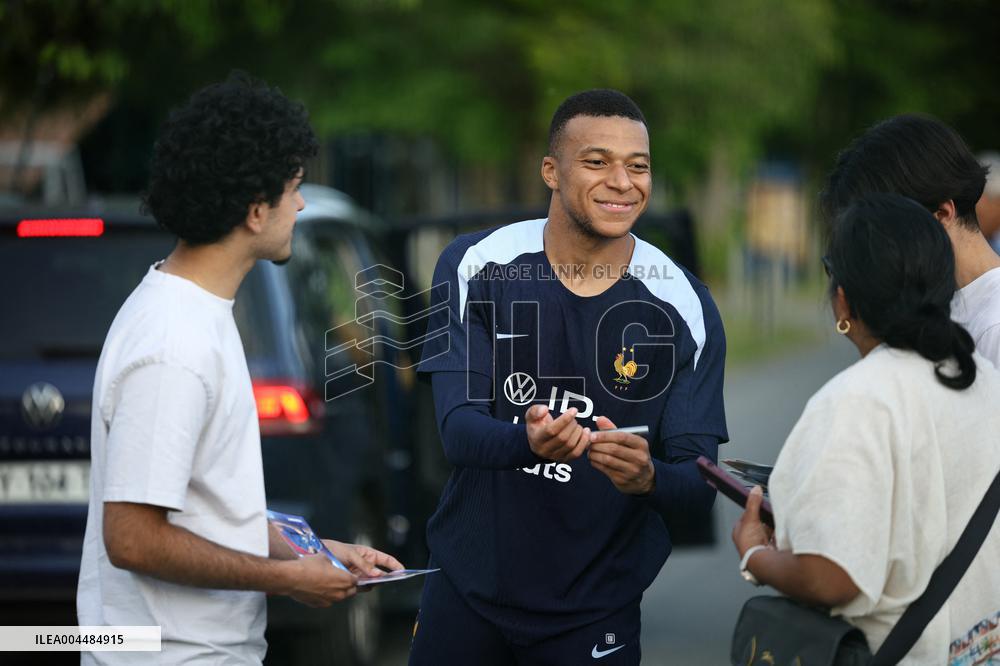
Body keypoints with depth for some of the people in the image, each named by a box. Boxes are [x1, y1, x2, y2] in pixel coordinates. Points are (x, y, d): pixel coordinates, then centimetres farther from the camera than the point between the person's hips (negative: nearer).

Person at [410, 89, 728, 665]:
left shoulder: (683, 308, -9)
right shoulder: (477, 266, -7)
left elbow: (700, 488, -11)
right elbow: (458, 430, -14)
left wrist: (648, 478, -34)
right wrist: (530, 444, -36)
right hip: (467, 589, 1)